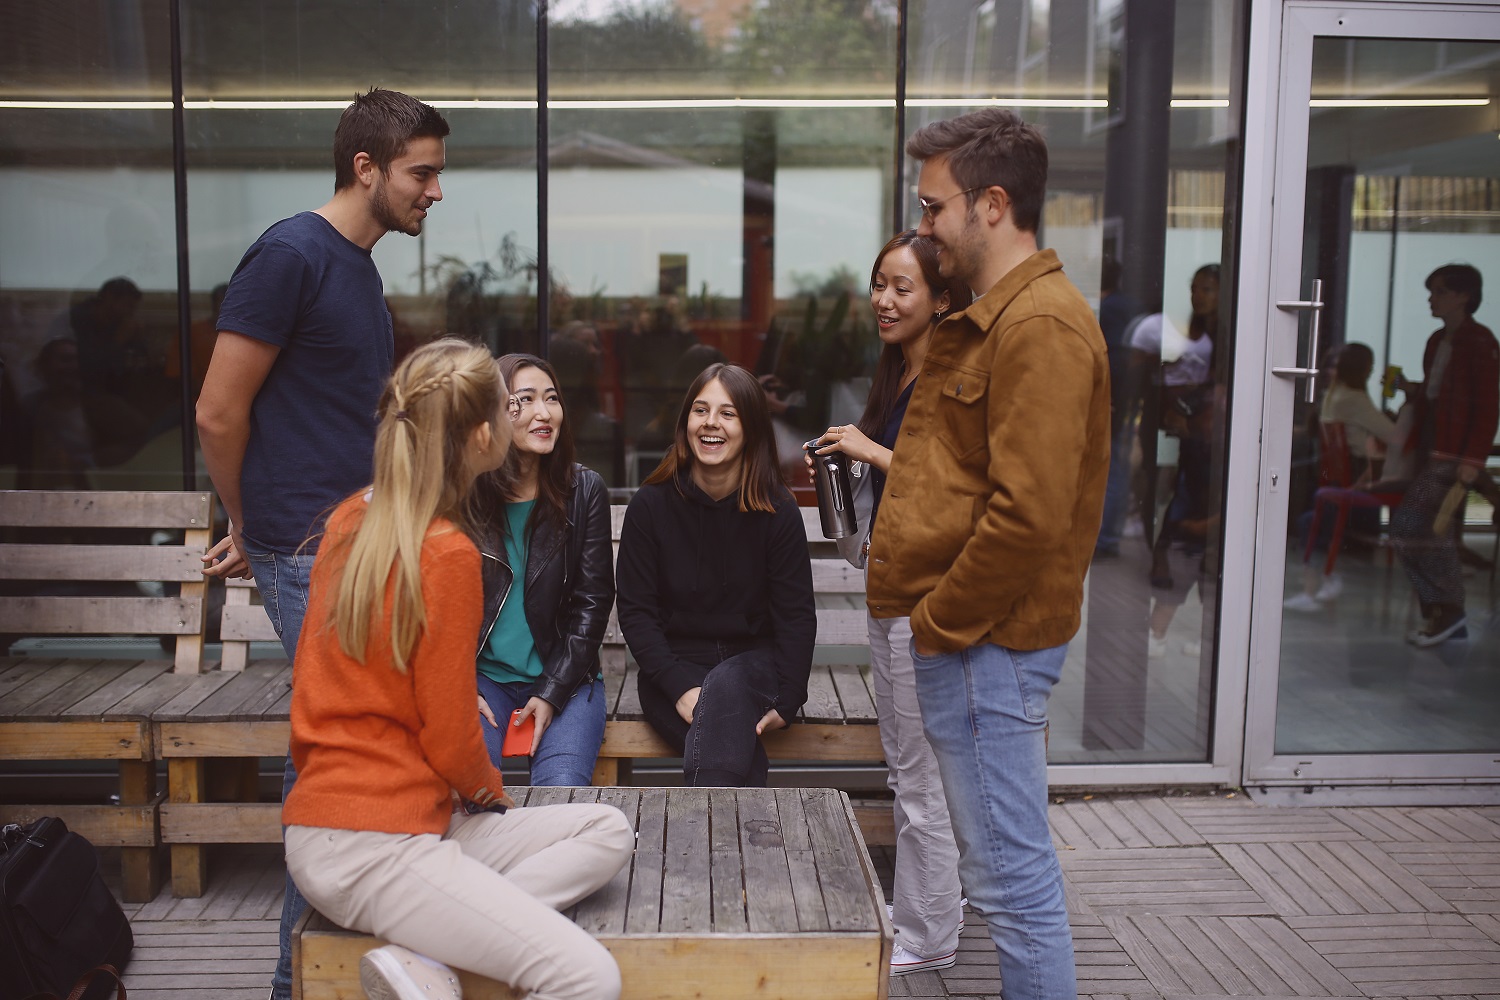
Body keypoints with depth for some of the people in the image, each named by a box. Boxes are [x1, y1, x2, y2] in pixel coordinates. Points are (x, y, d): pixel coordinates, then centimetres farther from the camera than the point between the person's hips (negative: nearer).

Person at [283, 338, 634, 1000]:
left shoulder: (351, 518, 7)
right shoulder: (448, 555, -18)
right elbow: (450, 739, -12)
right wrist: (491, 791, 8)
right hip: (369, 847, -10)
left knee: (607, 831, 7)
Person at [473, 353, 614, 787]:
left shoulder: (585, 489, 0)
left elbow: (592, 602, 0)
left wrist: (552, 693, -8)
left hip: (565, 676, 0)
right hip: (482, 674, 0)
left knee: (562, 792, -23)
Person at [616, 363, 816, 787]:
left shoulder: (778, 510, -2)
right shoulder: (650, 505, -3)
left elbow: (796, 614, 0)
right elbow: (635, 611, -3)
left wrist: (786, 701, -12)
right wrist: (679, 689, -16)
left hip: (752, 665, 0)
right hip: (674, 668, 0)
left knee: (724, 688, -35)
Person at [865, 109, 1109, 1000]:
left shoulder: (1042, 324, -16)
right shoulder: (989, 316, 19)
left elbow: (1028, 514, -24)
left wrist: (940, 623, -16)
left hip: (984, 641, -10)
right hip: (955, 634, 10)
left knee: (1012, 875, 0)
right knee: (1006, 862, 20)